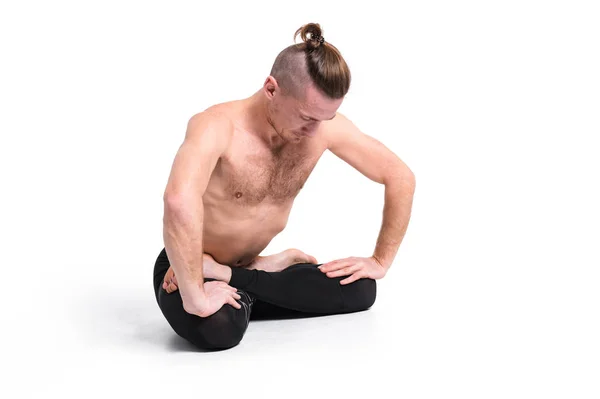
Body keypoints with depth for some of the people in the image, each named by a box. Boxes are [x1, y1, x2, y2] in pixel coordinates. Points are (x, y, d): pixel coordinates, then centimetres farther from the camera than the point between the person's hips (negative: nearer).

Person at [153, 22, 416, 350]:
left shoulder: (325, 125, -13)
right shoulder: (218, 126, -30)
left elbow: (400, 176, -2)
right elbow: (180, 200, -50)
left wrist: (381, 261, -3)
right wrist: (195, 298, -48)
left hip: (249, 266, 6)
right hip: (189, 269, -6)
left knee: (359, 289, -10)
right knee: (217, 328, -39)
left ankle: (234, 283, -3)